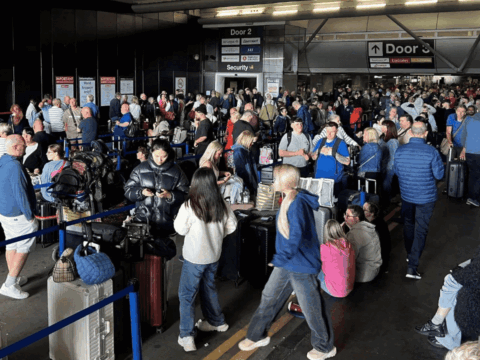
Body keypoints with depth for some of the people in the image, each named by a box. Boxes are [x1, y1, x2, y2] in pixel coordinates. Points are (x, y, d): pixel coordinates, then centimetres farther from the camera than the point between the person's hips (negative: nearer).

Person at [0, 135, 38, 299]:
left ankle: (15, 279, 31)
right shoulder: (15, 166, -23)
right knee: (23, 249, 0)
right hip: (18, 215, -9)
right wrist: (30, 216, -15)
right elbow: (20, 193, -23)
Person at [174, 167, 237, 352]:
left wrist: (180, 216, 4)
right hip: (214, 255, 5)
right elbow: (231, 225, 3)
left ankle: (186, 336, 4)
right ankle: (217, 322, 41)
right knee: (208, 288, 26)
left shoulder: (190, 205, -22)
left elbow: (180, 229, -12)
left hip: (194, 257, -5)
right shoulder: (221, 203, -7)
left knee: (186, 294, 6)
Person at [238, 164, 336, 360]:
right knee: (268, 298, 18)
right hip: (286, 264, 10)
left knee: (312, 309, 9)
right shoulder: (289, 200, 3)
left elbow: (295, 237, -35)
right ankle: (257, 336, 38)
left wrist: (279, 259, -28)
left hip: (302, 266, -9)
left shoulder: (296, 204, -28)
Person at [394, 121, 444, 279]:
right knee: (420, 230, 2)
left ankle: (410, 254, 41)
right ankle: (412, 267, -2)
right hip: (426, 197, -3)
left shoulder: (400, 150, -8)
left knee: (408, 225, 23)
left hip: (406, 194, 4)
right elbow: (439, 174, -10)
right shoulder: (431, 152, -19)